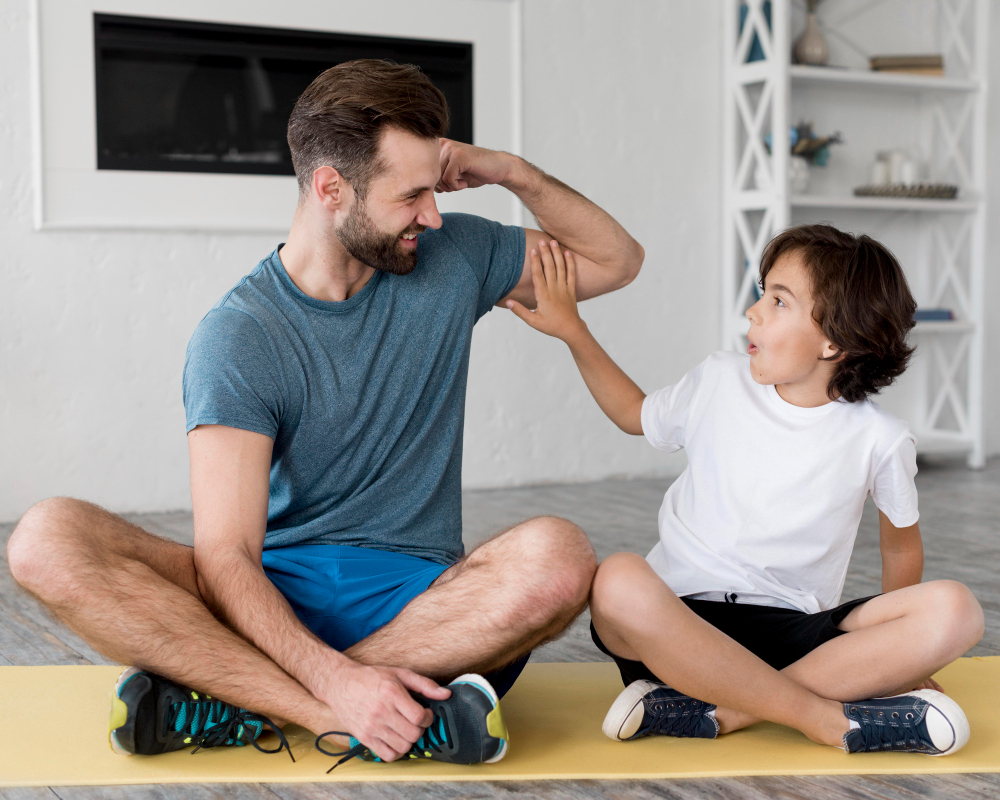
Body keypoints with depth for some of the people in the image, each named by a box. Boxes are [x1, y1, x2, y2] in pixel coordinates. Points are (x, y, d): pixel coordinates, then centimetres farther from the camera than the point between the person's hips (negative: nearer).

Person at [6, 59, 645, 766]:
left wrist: (513, 172, 1)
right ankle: (373, 720, -36)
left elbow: (617, 260, 19)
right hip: (272, 597, -1)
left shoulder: (453, 257, 6)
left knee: (558, 556, -33)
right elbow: (225, 557, -16)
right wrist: (337, 681, -33)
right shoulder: (236, 337, -8)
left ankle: (237, 702, -26)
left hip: (419, 598, 2)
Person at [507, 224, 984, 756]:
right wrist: (570, 329, 17)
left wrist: (897, 654, 15)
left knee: (954, 611, -25)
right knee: (619, 583, -36)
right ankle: (834, 719, -30)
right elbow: (636, 415, 24)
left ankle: (722, 712, -30)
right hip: (681, 619, 0)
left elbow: (901, 542, 15)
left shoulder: (878, 440, -1)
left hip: (797, 635, 1)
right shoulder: (719, 383, 4)